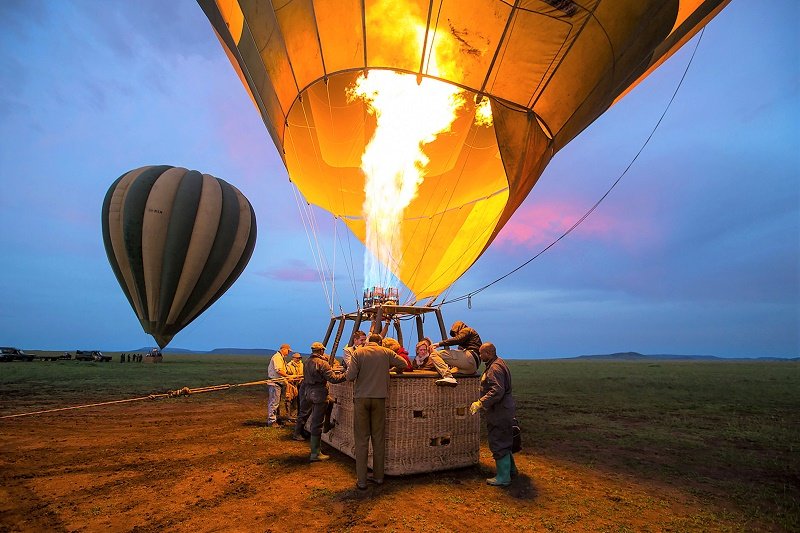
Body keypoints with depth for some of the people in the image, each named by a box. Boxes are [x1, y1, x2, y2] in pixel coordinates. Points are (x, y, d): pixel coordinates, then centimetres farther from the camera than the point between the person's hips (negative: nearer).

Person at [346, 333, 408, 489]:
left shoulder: (358, 353, -3)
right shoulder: (386, 352, 2)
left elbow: (350, 376, -11)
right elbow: (403, 364, 7)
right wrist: (390, 368, 23)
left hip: (361, 397, -1)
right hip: (379, 397, 1)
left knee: (361, 439, 5)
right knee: (379, 438, 12)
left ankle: (361, 480, 8)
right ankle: (378, 476, 22)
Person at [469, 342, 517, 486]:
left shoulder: (495, 368, -22)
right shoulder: (499, 363, 12)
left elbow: (497, 391, -32)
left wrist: (480, 403, -30)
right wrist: (482, 403, 20)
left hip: (499, 412, -11)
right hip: (503, 409, 11)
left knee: (498, 444, 0)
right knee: (504, 441, 22)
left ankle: (503, 478, 11)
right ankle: (511, 469, 36)